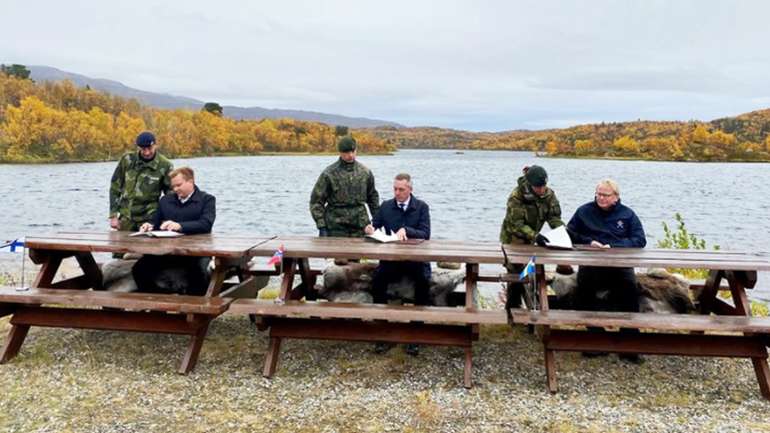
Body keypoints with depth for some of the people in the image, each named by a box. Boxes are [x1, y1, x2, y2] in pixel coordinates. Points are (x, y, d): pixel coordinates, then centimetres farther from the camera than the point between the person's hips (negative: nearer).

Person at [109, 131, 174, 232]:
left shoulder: (164, 165, -6)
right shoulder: (127, 160, 0)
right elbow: (115, 186, 6)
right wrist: (113, 215, 3)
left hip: (149, 218, -2)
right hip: (125, 218, 3)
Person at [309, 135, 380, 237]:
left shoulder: (365, 172, 7)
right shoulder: (329, 174, -5)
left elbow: (373, 197, 19)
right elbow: (316, 201, -3)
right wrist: (321, 227, -9)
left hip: (360, 228, 3)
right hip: (336, 229, -3)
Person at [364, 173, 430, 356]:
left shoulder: (422, 207, 3)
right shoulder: (386, 206, 10)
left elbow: (425, 234, -7)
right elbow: (374, 226, 11)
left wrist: (406, 230, -23)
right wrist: (369, 229, -13)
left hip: (416, 258, -2)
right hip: (391, 257, 2)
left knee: (423, 280, -32)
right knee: (377, 278, -28)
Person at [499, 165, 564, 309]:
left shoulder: (549, 194, -9)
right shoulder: (516, 196, -24)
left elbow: (554, 217, -10)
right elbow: (517, 224, -27)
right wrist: (535, 236, -38)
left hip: (530, 239, 5)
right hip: (513, 239, -5)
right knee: (516, 274, -6)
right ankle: (512, 308, 8)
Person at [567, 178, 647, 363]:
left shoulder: (627, 214, 11)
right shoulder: (584, 211, 14)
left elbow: (640, 240, 2)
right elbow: (569, 233, 10)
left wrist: (613, 246, -11)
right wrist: (589, 242, -8)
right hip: (590, 262, 1)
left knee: (629, 287, -27)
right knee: (583, 286, -27)